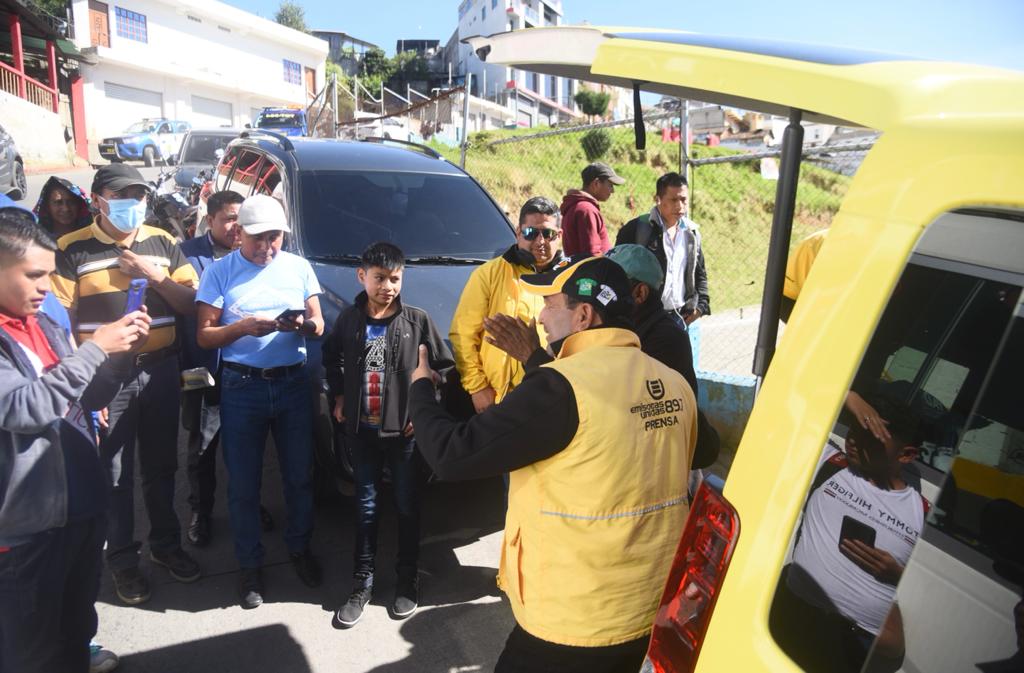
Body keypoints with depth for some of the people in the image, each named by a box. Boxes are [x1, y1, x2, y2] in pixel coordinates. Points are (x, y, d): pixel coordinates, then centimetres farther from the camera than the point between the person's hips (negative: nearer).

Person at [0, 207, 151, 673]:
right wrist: (95, 347, -24)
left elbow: (88, 398, 13)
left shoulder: (46, 327, 8)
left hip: (84, 505, 7)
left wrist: (121, 351, -3)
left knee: (77, 627, 24)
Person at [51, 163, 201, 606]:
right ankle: (122, 560, 24)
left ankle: (166, 544, 33)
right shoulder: (72, 249, -5)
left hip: (161, 370, 3)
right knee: (115, 474, 7)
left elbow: (191, 304, 6)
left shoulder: (162, 242, 7)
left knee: (161, 466, 16)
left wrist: (156, 275, -11)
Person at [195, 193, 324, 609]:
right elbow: (204, 336, -3)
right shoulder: (220, 272, 0)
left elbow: (318, 325, 8)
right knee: (243, 483, 7)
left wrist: (305, 325, -15)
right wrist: (244, 327, -20)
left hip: (293, 383, 2)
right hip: (241, 387, -2)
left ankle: (299, 548, 31)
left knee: (300, 474, 10)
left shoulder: (299, 267, 7)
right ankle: (249, 564, 24)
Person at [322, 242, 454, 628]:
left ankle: (408, 581, 26)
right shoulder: (349, 318, 0)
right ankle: (362, 584, 24)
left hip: (404, 431, -2)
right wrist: (339, 398, 9)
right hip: (362, 430, 2)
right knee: (365, 506, 12)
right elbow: (331, 356, 17)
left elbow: (444, 365, -2)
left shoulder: (417, 320, -8)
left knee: (407, 507, 9)